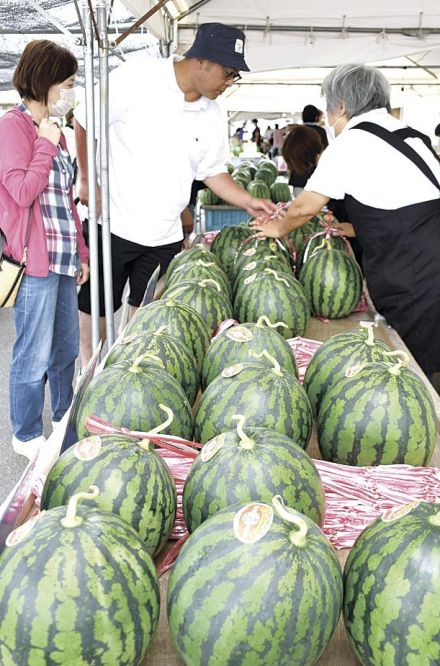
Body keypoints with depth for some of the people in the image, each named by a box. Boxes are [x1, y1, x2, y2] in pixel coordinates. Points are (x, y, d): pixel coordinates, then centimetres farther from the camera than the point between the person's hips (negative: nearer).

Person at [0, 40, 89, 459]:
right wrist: (47, 145, -9)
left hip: (63, 259, 8)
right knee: (35, 357, 1)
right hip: (35, 263, -8)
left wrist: (81, 252, 19)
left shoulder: (54, 130, 18)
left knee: (66, 349, 15)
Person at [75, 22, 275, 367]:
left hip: (165, 234, 5)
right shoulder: (137, 78, -12)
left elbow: (213, 170, 14)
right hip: (112, 224, -4)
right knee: (95, 310, 8)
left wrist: (248, 202, 2)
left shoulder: (212, 115, 4)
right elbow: (84, 123, -5)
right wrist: (88, 180, -7)